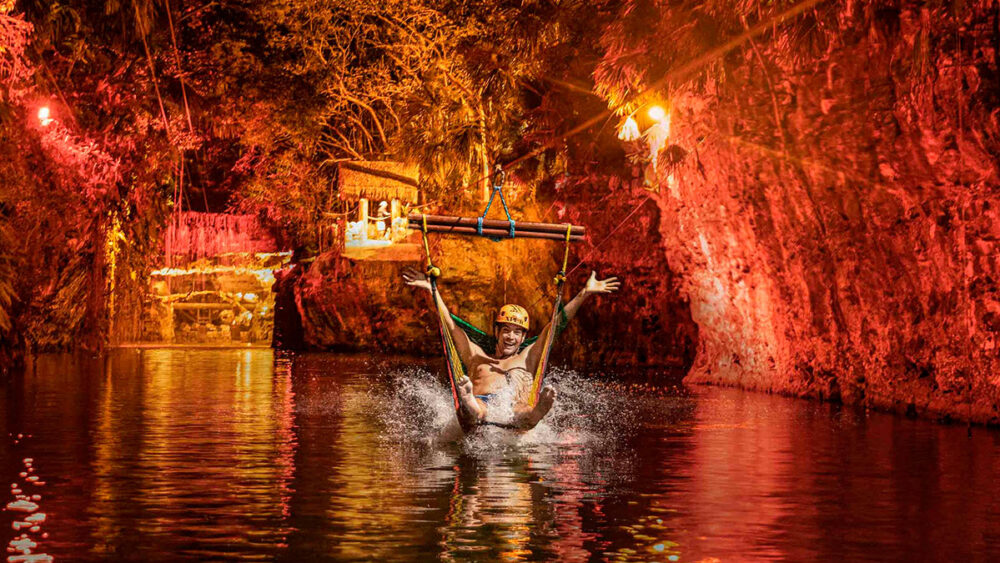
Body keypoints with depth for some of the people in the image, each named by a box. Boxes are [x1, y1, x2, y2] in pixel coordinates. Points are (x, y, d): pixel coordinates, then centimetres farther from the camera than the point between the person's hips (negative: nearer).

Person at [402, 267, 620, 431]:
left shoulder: (528, 358, 35)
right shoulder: (477, 357, 35)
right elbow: (449, 325, 32)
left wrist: (585, 293, 27)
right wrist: (431, 289, 27)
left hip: (515, 411, 0)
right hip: (479, 405, 0)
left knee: (526, 413, -39)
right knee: (475, 411, -39)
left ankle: (539, 411, -72)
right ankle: (467, 405, -73)